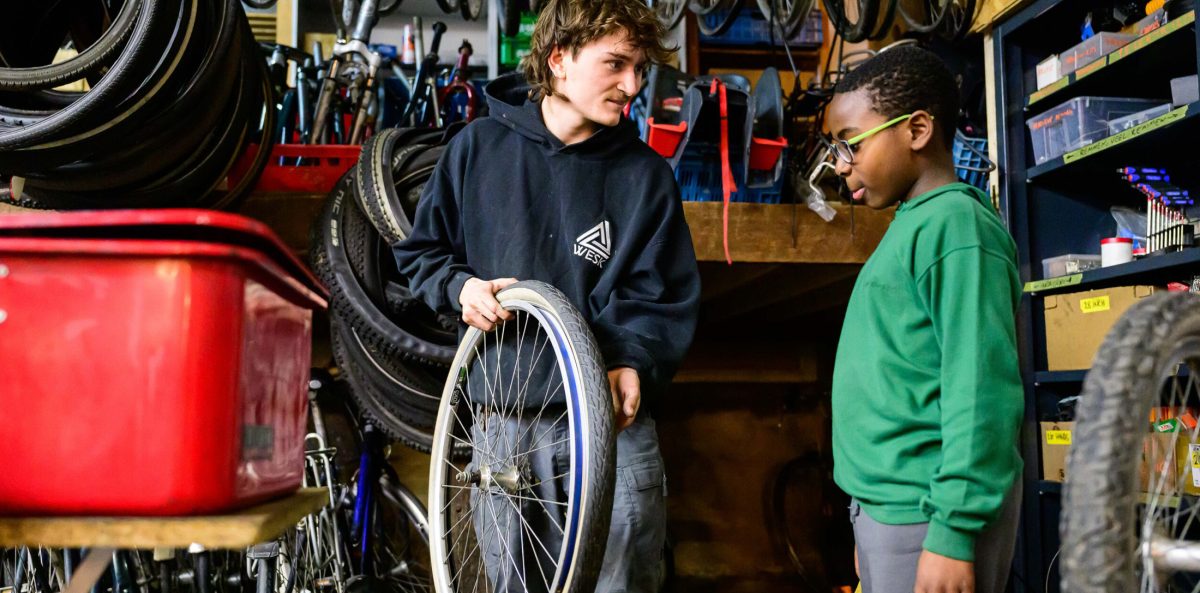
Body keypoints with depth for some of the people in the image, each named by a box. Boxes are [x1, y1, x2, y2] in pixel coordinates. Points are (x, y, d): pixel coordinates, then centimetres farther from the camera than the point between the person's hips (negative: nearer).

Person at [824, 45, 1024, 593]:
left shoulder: (954, 226, -14)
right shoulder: (911, 227, 13)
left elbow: (981, 394, -20)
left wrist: (952, 533, -21)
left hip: (929, 514, -8)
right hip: (887, 507, 8)